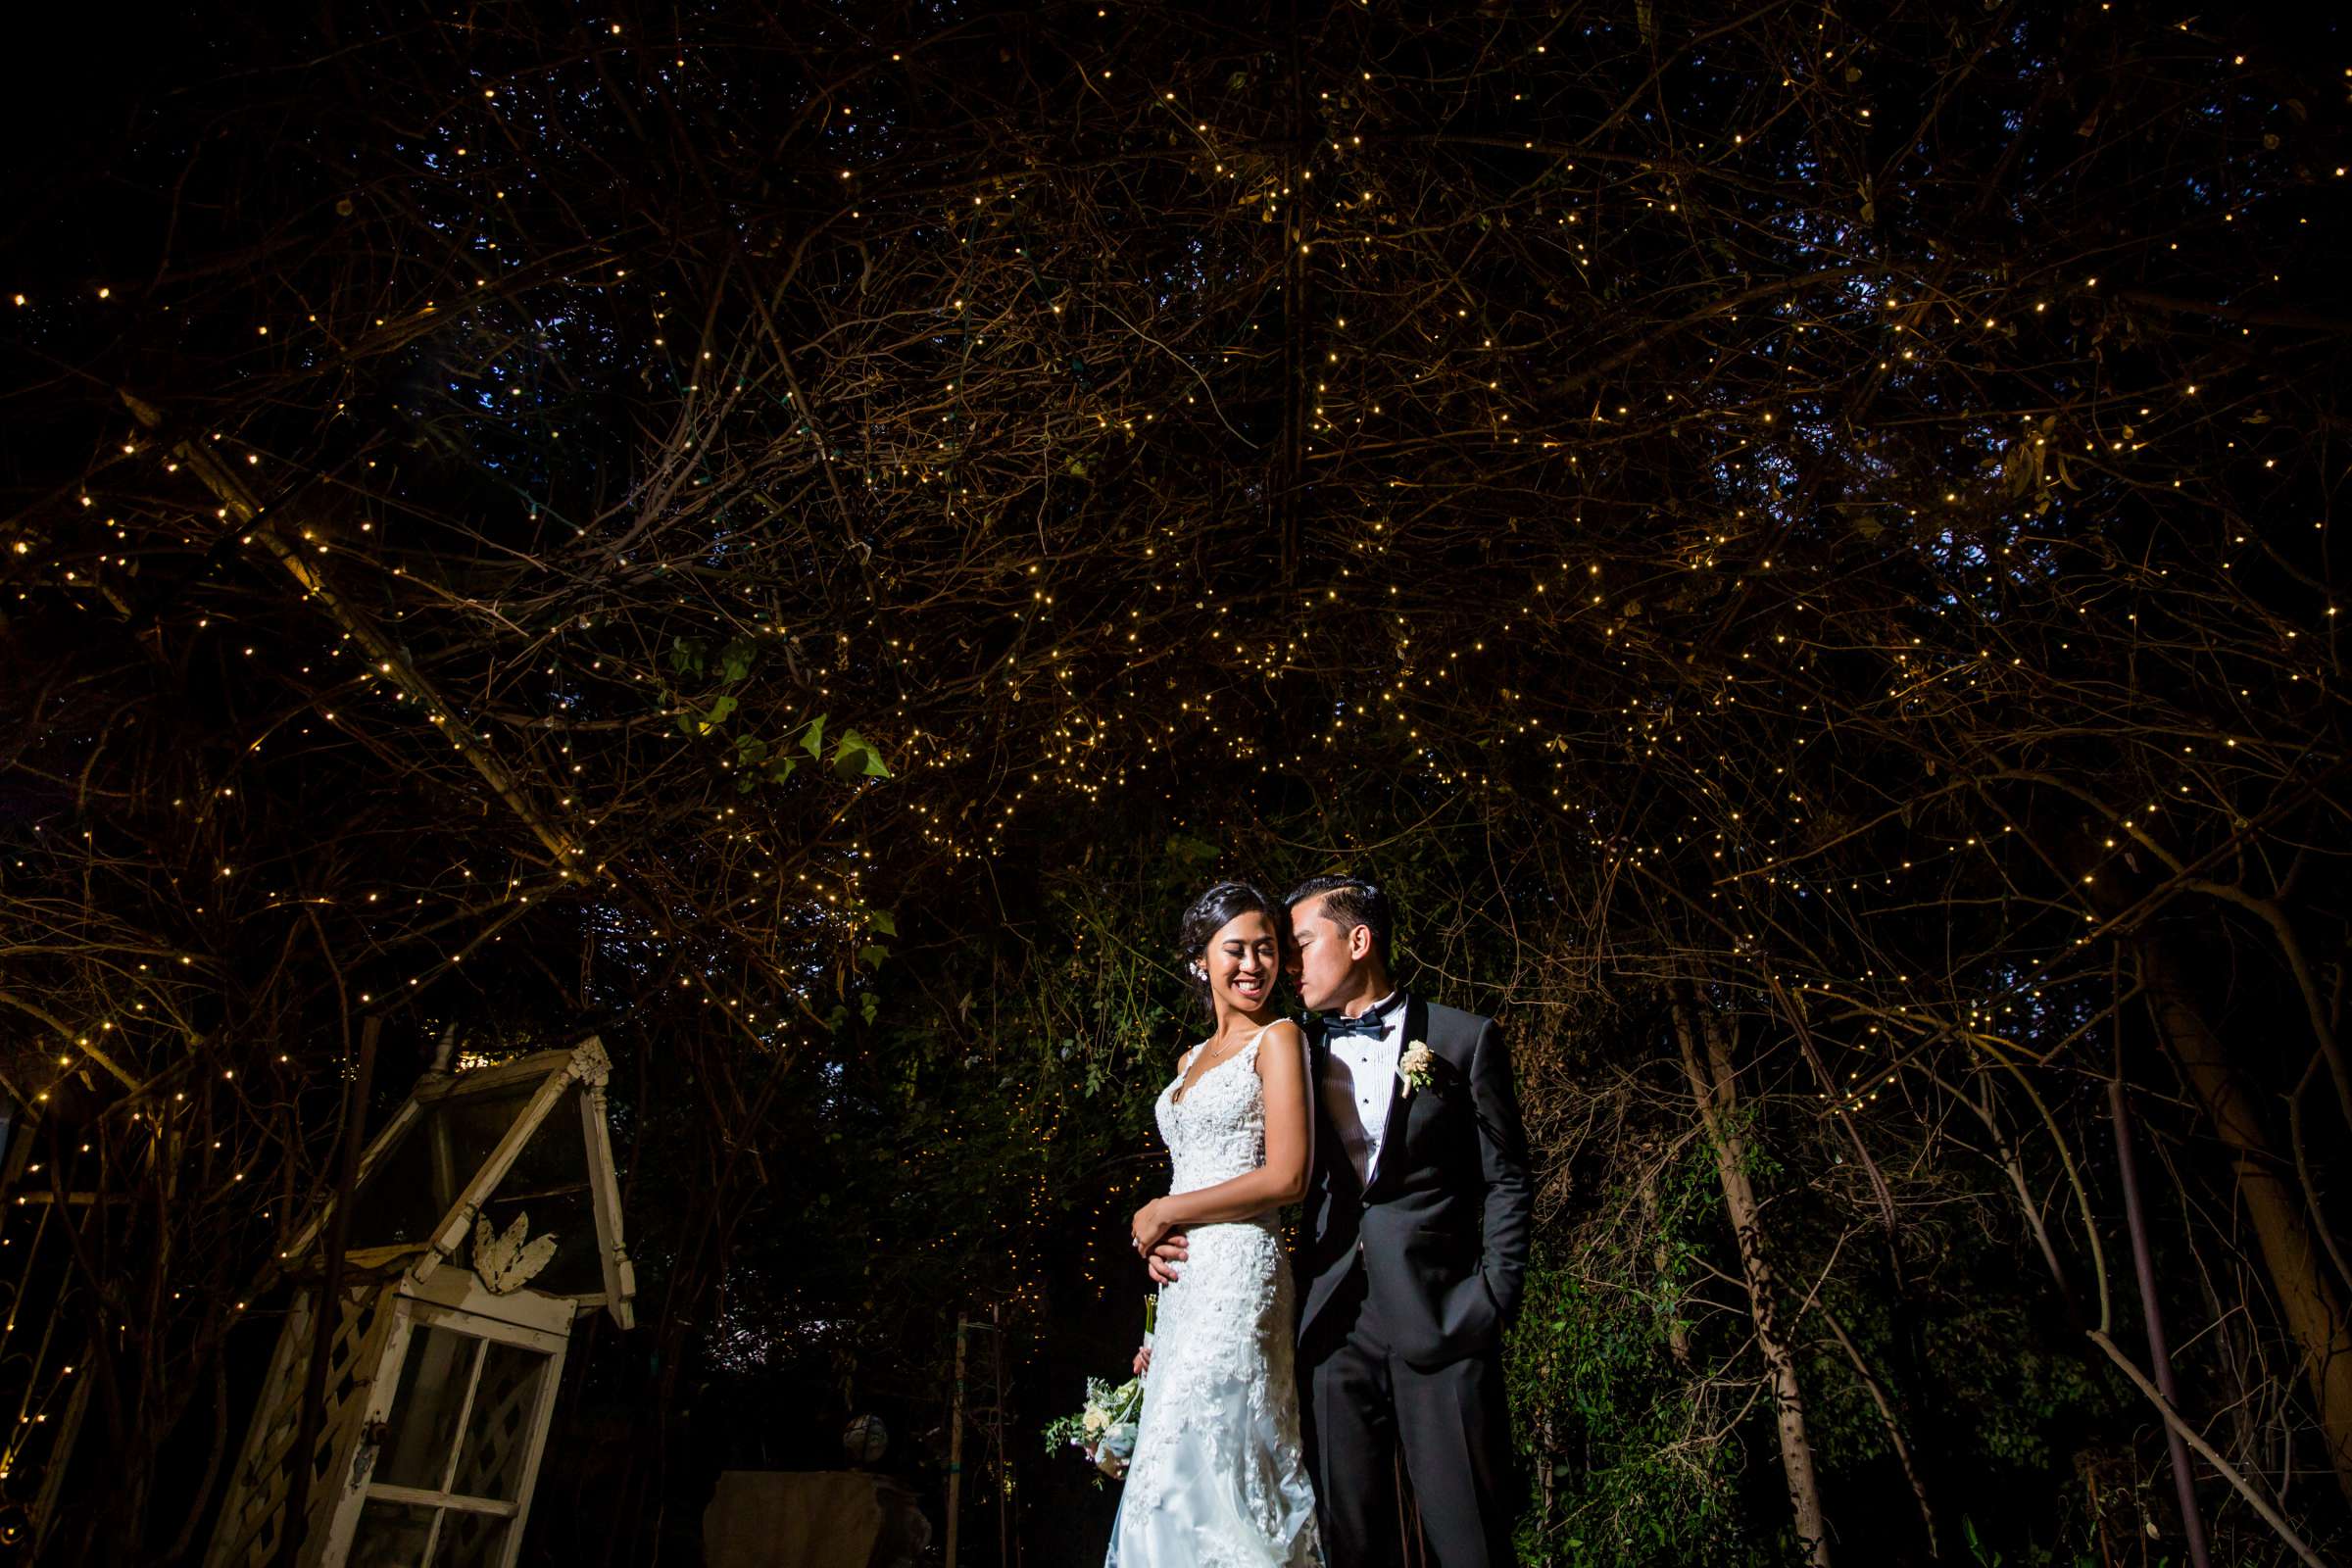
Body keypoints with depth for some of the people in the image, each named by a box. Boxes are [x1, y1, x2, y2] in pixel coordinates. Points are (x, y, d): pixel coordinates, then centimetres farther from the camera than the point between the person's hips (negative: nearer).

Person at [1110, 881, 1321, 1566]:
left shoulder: (1278, 1039, -4)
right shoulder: (1191, 1060, 19)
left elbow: (1286, 1177, -13)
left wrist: (1164, 1211, -6)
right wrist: (1157, 1284, 6)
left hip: (1238, 1274, -7)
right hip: (1182, 1287, 7)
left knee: (1195, 1468, -8)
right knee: (1175, 1477, 8)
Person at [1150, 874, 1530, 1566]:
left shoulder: (1466, 1039, 3)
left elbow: (1505, 1182, 3)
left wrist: (1493, 1298, -8)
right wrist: (1178, 1239, 0)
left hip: (1442, 1321, -3)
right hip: (1333, 1322, 3)